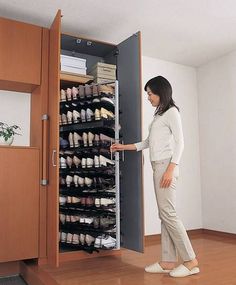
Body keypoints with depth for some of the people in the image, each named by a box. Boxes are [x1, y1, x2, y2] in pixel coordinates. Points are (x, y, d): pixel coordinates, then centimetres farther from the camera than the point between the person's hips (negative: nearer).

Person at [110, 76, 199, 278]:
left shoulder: (172, 111, -1)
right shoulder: (159, 115, 22)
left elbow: (179, 142, -9)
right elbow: (148, 142, 25)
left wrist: (170, 169, -18)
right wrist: (124, 147, 25)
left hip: (166, 166, -8)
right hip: (158, 167, 8)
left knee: (168, 212, -10)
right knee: (165, 214, 4)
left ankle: (191, 261, -2)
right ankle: (169, 261, 7)